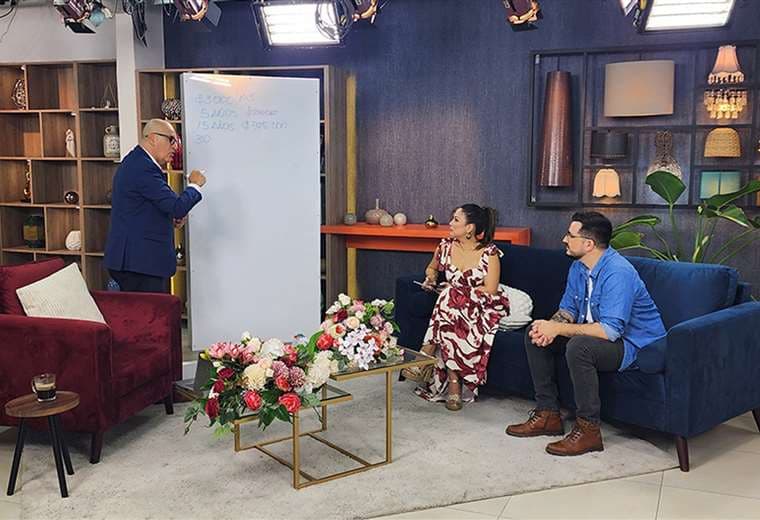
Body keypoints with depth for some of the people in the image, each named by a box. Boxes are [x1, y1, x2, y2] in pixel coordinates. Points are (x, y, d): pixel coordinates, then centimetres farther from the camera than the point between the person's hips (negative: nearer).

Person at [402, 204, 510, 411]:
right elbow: (432, 267, 27)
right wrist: (431, 278, 4)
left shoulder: (489, 253, -7)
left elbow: (490, 290, -12)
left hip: (483, 307, -4)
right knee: (451, 328, -34)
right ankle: (454, 384, -28)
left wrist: (459, 291, -14)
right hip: (455, 307, 4)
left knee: (450, 297, -36)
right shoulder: (446, 246, 6)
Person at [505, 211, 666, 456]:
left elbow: (610, 330, -34)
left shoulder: (618, 273, -27)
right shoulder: (578, 267, 2)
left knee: (578, 346, -37)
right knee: (534, 334, 2)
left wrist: (557, 329, -28)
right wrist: (550, 326, -15)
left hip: (632, 346, -9)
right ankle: (548, 414, 6)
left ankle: (588, 429, -21)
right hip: (593, 335, 9)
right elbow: (568, 309, 9)